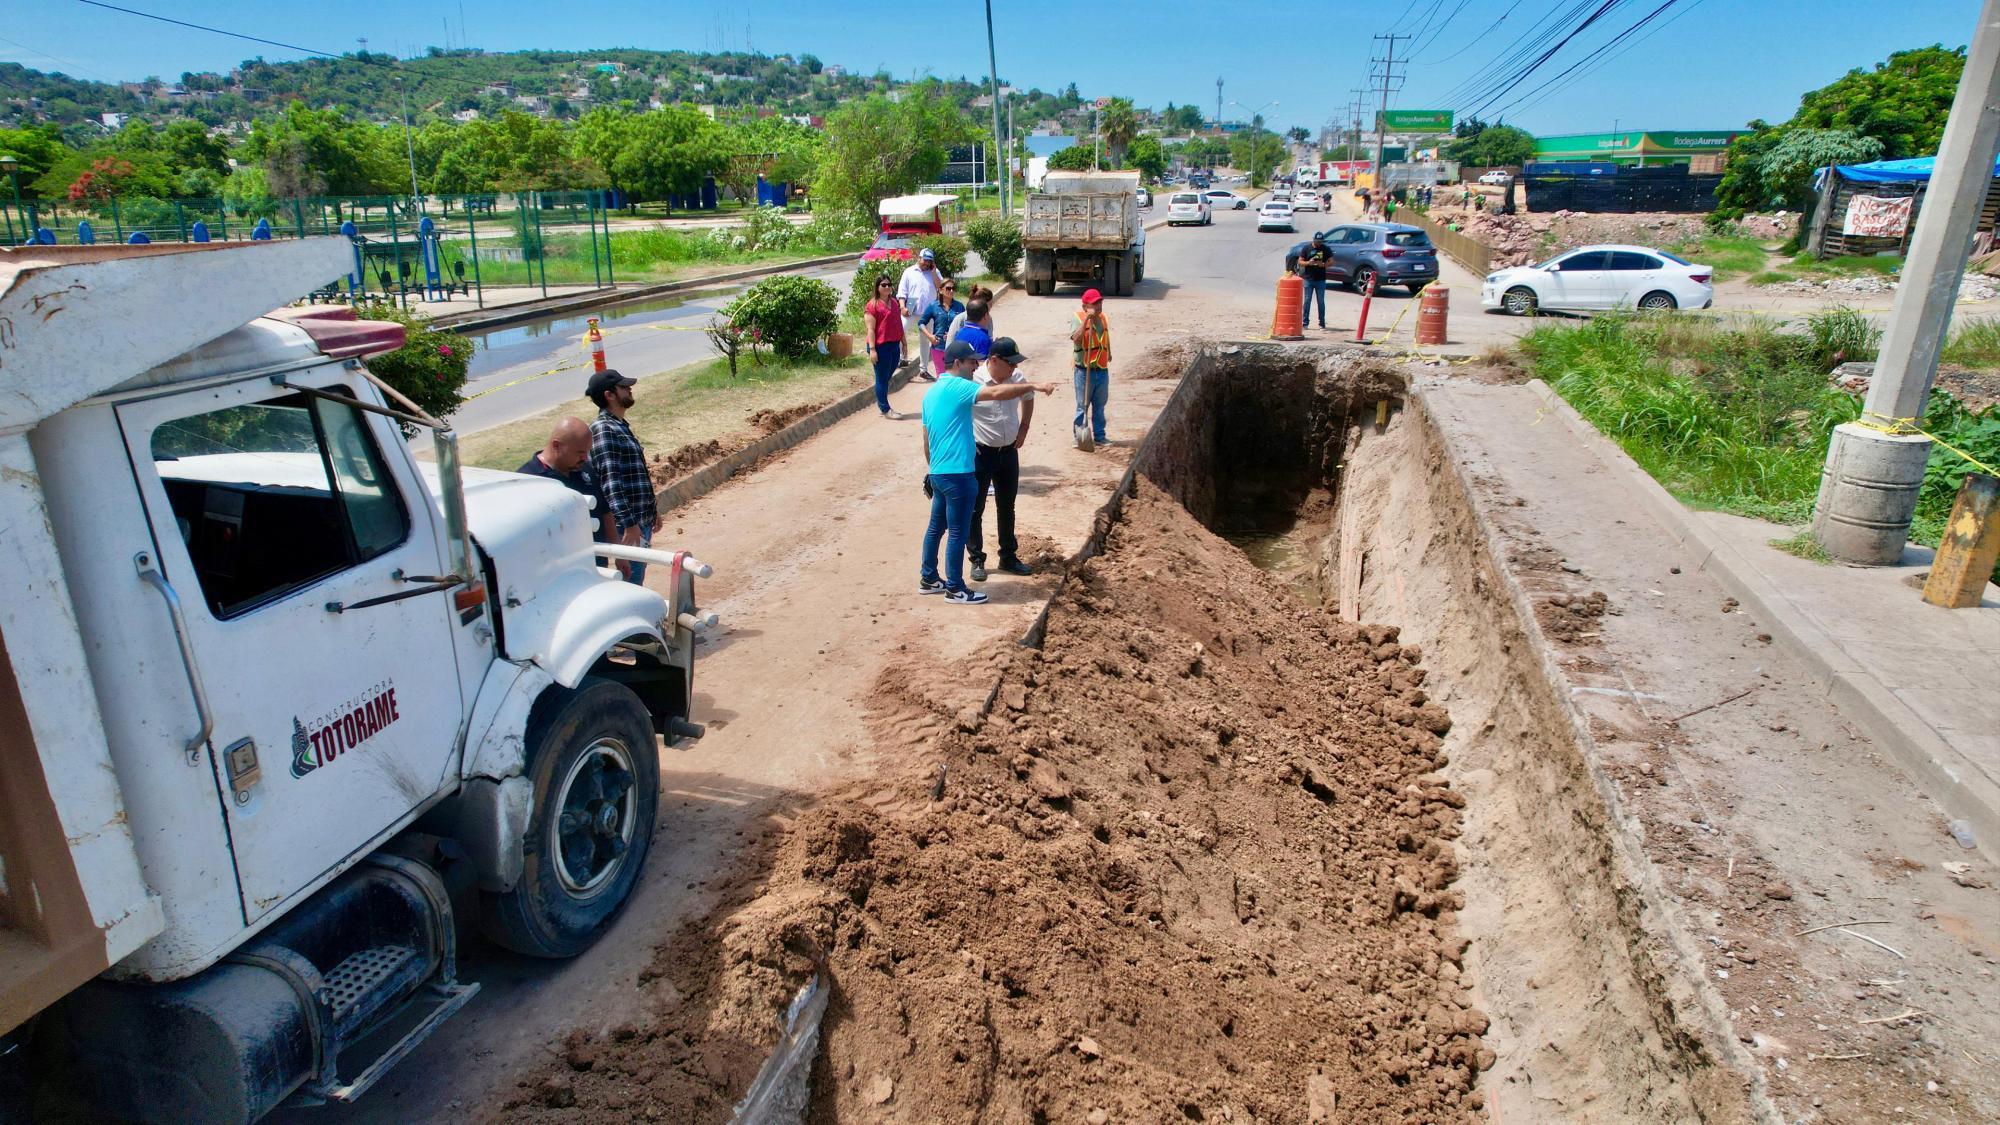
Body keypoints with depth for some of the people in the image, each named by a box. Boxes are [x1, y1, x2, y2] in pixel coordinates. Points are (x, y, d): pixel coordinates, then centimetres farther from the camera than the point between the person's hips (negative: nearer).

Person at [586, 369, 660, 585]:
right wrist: (629, 523, -27)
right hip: (628, 525, -10)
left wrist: (652, 509, 26)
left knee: (637, 577, 17)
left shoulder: (621, 426, 14)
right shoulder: (603, 430, -16)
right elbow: (610, 482, -23)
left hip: (642, 519, 10)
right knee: (632, 580, -5)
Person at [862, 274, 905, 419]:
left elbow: (899, 324, 21)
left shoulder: (893, 302, 13)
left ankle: (880, 403, 25)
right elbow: (870, 329, -13)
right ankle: (885, 410, 6)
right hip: (881, 346, -7)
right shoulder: (873, 305, -9)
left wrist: (903, 342, 20)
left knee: (887, 377, 13)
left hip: (894, 345, 7)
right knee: (882, 378, 1)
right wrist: (872, 349, -19)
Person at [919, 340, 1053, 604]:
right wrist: (1034, 386, -24)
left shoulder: (931, 392, 14)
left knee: (936, 527, 18)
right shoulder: (957, 386, -13)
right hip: (957, 473, -10)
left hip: (938, 473, 10)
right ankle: (955, 589, 9)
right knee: (957, 532, 0)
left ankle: (928, 579, 28)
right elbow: (997, 393, -27)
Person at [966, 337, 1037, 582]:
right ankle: (977, 560, 16)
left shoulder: (1017, 377, -5)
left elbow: (1028, 398, 18)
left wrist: (1024, 429, 11)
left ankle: (1009, 557, 29)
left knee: (1006, 507, 16)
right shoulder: (972, 381, -20)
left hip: (1009, 452, 5)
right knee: (975, 509, 3)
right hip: (980, 454, -5)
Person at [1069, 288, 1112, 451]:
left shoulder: (1103, 318, 8)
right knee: (1082, 407, 2)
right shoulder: (1078, 318, -10)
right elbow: (1076, 338, -29)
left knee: (1099, 406, 15)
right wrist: (1087, 318, -31)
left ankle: (1099, 437, 25)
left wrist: (1108, 356, 23)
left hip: (1102, 370, 6)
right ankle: (1079, 438, 11)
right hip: (1085, 371, -6)